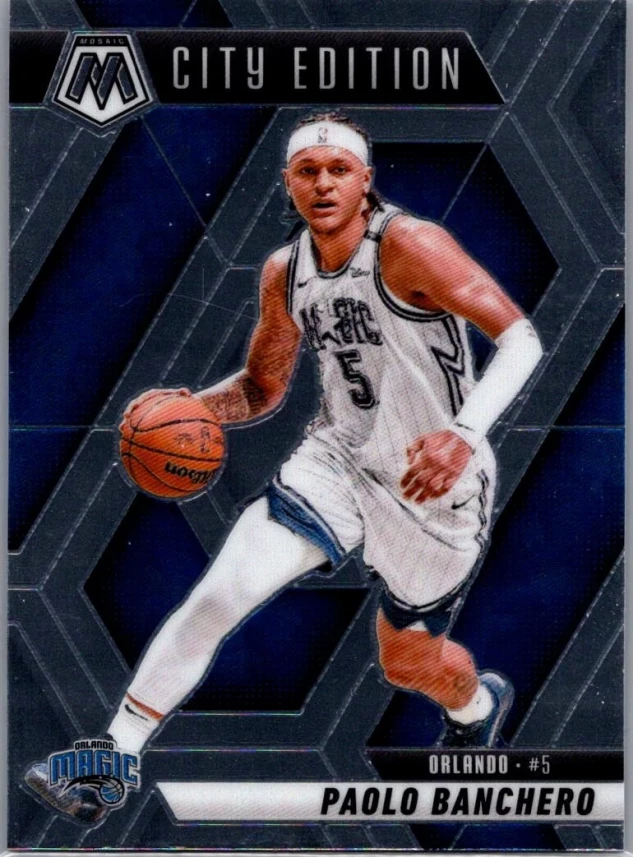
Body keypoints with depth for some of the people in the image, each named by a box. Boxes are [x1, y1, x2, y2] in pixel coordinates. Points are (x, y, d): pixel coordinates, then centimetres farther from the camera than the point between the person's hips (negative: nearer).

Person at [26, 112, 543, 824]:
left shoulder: (406, 244, -20)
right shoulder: (283, 273, -1)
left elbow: (521, 338, -22)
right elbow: (262, 388, 12)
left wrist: (463, 433, -38)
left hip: (432, 483, -4)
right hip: (336, 457, 4)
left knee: (408, 663, 16)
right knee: (218, 596, -15)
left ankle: (479, 703, 54)